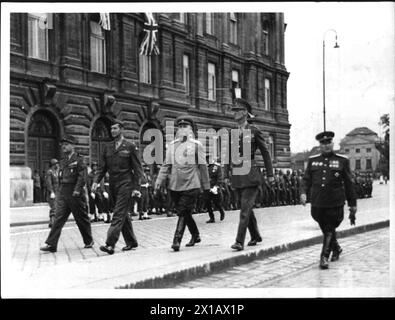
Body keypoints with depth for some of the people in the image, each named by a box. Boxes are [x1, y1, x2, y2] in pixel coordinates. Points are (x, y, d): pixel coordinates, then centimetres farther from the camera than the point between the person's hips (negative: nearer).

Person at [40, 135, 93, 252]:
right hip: (62, 194, 6)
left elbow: (82, 177, -14)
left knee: (82, 218, 6)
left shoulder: (78, 160, -5)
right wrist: (59, 191, 16)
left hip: (75, 194, -6)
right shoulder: (63, 161, 15)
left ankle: (89, 241, 22)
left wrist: (77, 190, -22)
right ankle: (51, 244, -6)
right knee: (58, 218, -3)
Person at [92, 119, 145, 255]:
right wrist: (96, 181, -2)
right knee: (123, 214, 13)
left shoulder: (130, 147, -2)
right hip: (113, 185, 6)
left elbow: (137, 167, -3)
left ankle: (110, 244, -15)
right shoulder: (107, 147, 11)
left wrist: (139, 184, -11)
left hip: (125, 184, -6)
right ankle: (131, 242, 24)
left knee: (119, 214, -11)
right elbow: (102, 167, 11)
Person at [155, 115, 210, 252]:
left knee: (183, 213, -10)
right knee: (184, 213, 14)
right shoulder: (172, 145, 10)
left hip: (191, 185, -4)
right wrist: (159, 181, 3)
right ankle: (195, 235, 33)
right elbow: (166, 165, 12)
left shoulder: (196, 145, 0)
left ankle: (177, 240, -8)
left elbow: (202, 166, 2)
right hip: (174, 186, 4)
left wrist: (206, 185, 3)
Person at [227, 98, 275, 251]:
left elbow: (265, 152, 2)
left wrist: (270, 174, 2)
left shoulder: (254, 131, -3)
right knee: (246, 208, 13)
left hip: (251, 174, -6)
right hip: (237, 176, 6)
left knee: (245, 207, -12)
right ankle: (255, 236, 29)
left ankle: (240, 241, -13)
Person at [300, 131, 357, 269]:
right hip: (317, 203, 3)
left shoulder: (342, 161, 3)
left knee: (329, 231, -4)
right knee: (326, 230, 16)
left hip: (335, 204, -3)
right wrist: (303, 192, -12)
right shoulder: (312, 160, 9)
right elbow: (306, 179, 8)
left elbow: (349, 184, 5)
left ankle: (324, 257, 2)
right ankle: (336, 249, 40)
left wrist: (353, 204, 6)